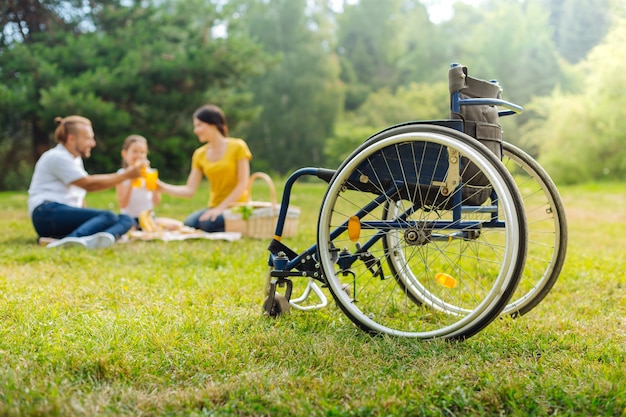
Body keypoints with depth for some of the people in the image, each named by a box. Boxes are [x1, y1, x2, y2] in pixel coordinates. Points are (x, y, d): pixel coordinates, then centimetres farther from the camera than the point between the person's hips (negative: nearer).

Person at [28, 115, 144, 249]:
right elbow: (88, 184, -15)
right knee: (109, 217, -30)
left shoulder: (75, 159, 26)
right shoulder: (56, 157, -5)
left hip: (70, 216, 9)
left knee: (126, 220, -12)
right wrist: (125, 175, -11)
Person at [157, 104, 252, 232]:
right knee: (189, 223, -25)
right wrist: (163, 187, -14)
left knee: (209, 223, -32)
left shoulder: (237, 147, -5)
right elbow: (189, 190, 2)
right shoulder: (200, 154, 8)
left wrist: (221, 207, -18)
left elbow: (243, 183, -9)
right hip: (215, 207, 4)